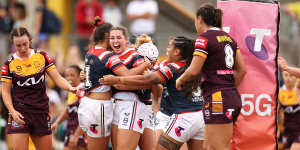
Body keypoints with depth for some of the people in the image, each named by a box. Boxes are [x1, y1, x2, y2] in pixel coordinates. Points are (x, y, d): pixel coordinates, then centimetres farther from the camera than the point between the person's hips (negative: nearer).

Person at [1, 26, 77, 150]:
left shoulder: (42, 56, 3)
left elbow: (57, 78, 2)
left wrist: (70, 88, -17)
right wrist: (12, 111, -14)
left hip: (42, 111, 3)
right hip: (20, 112, -3)